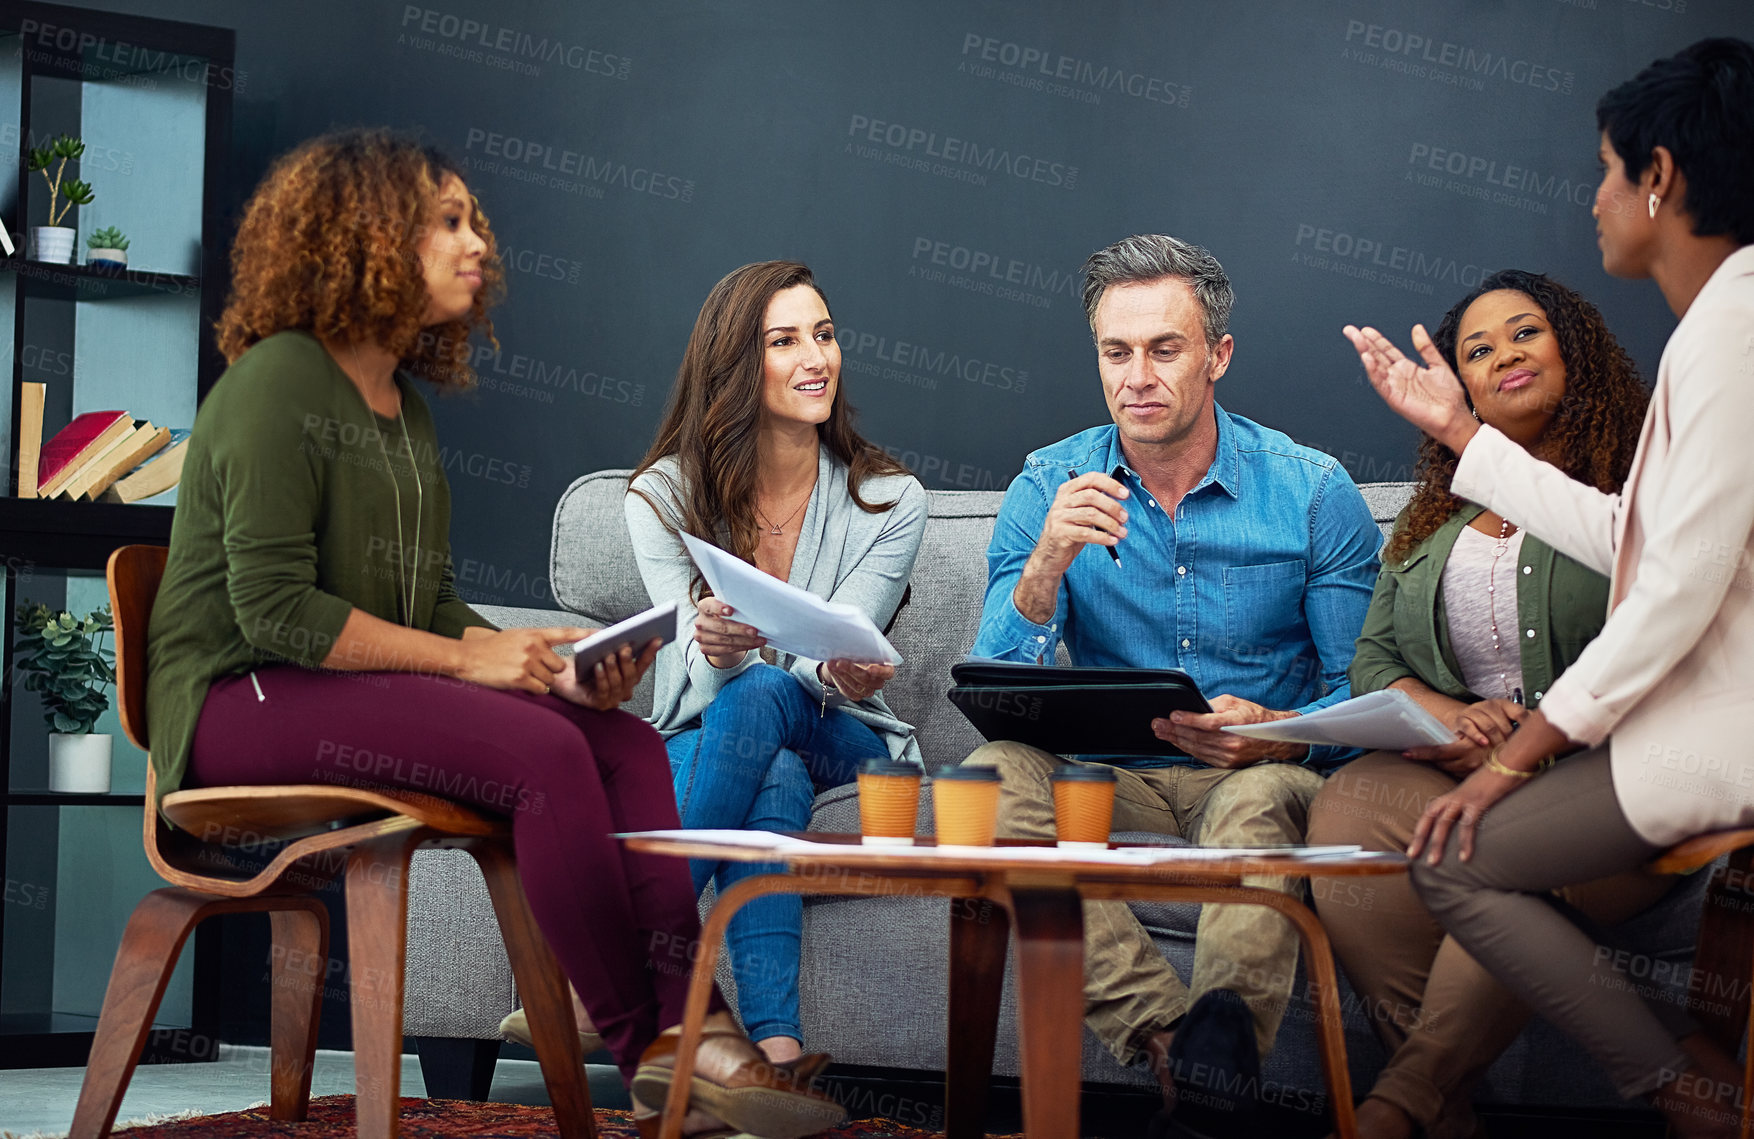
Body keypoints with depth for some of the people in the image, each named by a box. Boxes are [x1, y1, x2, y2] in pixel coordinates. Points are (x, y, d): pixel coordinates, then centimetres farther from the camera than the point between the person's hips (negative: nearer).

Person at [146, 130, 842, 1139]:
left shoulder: (405, 405, 19)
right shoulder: (279, 382, -9)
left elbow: (435, 606, 16)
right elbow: (275, 608, -18)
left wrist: (553, 666, -2)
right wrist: (465, 658, -18)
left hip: (371, 689, 9)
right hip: (241, 699, -8)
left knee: (628, 742, -15)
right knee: (543, 754, -29)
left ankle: (688, 1027, -28)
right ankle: (643, 1047, -22)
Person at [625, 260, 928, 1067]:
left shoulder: (890, 501, -4)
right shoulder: (663, 495, -5)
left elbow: (834, 658, -15)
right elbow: (700, 672, -16)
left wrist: (845, 674, -42)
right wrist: (713, 651, -43)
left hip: (839, 746, 0)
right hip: (700, 743, 0)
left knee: (761, 696, -35)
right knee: (776, 778, -37)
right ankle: (776, 1048, -49)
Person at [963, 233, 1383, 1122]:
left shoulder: (1312, 492, -1)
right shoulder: (1048, 488, 3)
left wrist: (1277, 734, -24)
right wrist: (1046, 566, -23)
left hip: (1261, 776, -2)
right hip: (1110, 781, 2)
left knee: (1259, 798, -36)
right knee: (998, 773, -29)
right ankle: (1167, 1036, -40)